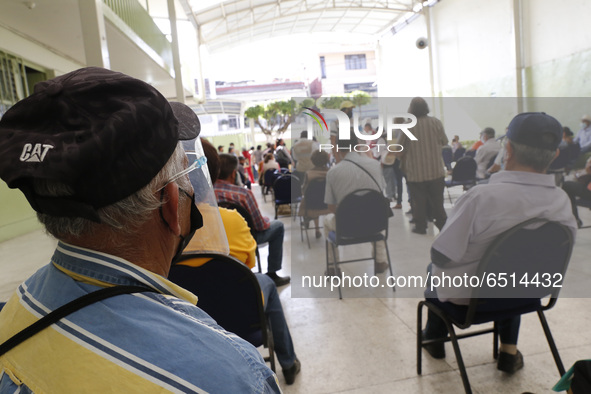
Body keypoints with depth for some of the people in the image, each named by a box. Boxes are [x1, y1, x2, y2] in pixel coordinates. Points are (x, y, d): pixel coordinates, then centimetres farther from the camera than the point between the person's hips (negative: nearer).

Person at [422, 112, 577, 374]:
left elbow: (441, 256, -26)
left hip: (465, 296, -4)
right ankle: (509, 351, 37)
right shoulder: (561, 201, -16)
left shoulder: (482, 197, -34)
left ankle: (434, 340, 46)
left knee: (435, 268, 27)